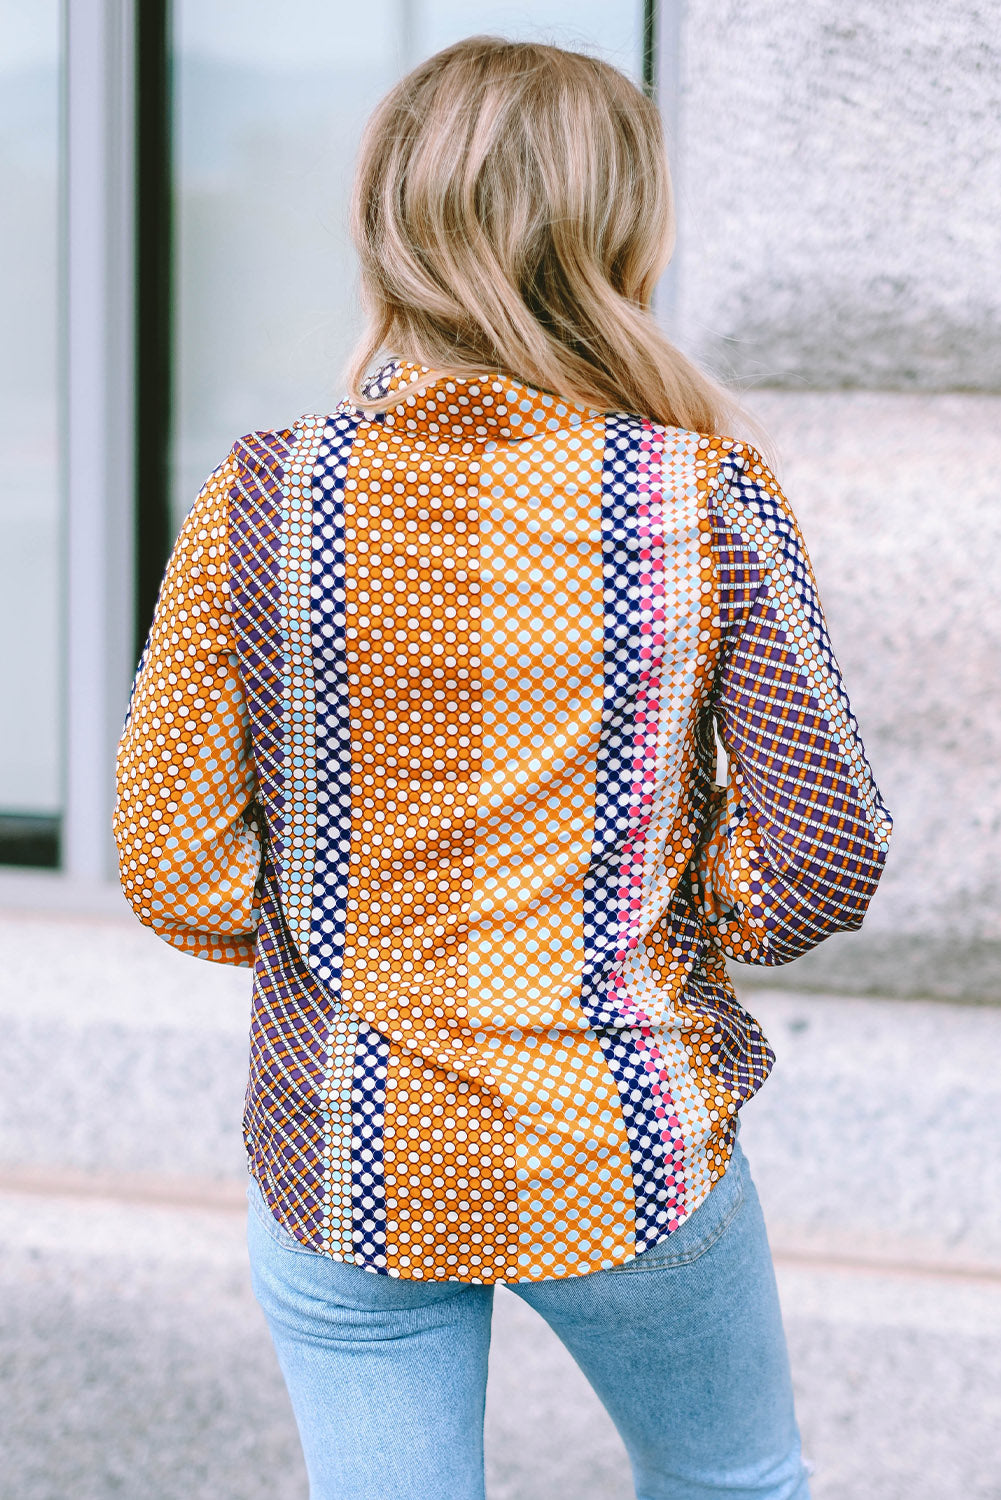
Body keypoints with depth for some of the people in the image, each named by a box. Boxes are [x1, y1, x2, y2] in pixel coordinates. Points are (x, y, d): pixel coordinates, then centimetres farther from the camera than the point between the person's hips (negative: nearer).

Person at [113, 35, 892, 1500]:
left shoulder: (257, 504, -11)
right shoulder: (712, 505, -13)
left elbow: (171, 862, -7)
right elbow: (828, 857, -11)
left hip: (340, 1174, 1)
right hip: (628, 1161, -1)